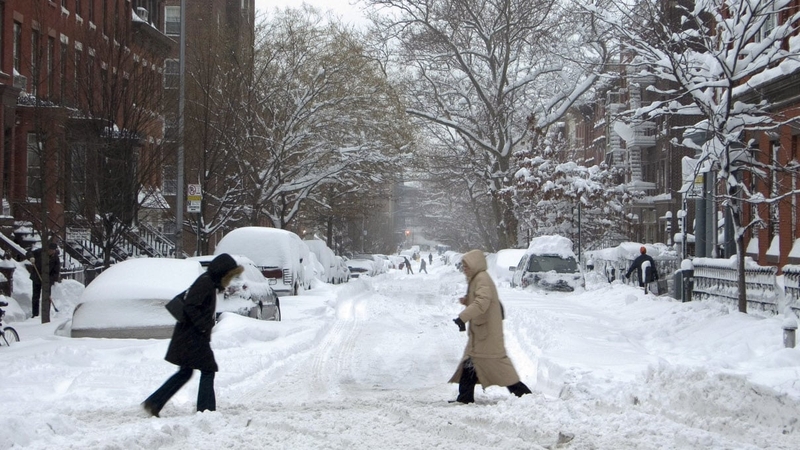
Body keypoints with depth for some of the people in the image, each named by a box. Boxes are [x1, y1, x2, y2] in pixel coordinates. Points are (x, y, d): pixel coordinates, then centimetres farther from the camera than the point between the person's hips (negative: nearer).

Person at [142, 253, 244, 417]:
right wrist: (203, 326, -22)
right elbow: (190, 307, -24)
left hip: (191, 336, 10)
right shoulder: (205, 282, -17)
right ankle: (206, 409, 0)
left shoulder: (210, 282, 13)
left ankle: (153, 403, 15)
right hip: (193, 336, -10)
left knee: (185, 372, 14)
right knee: (208, 370, -3)